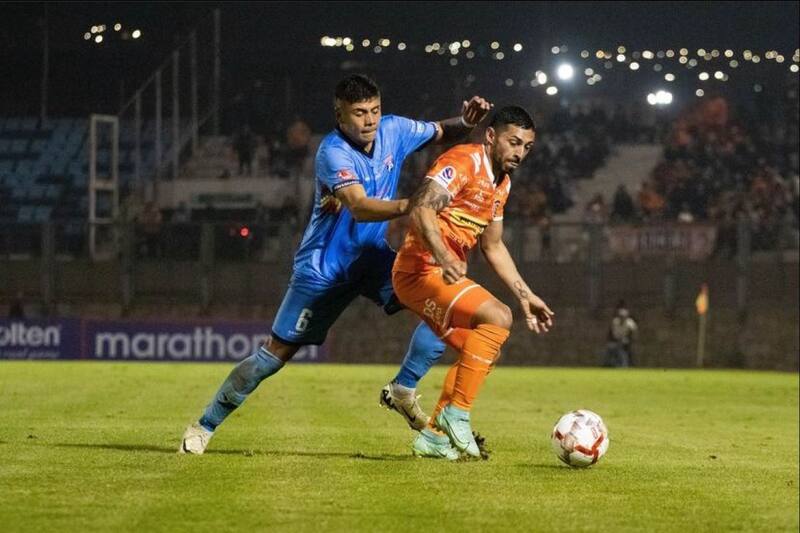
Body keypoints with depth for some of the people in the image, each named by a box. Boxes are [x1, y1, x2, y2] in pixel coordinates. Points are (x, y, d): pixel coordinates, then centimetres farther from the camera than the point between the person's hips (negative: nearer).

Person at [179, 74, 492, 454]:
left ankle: (403, 392, -3)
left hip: (373, 256, 6)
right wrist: (408, 206, -56)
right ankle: (205, 426, 11)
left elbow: (441, 133, 13)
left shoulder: (392, 131, -6)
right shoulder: (333, 152, -25)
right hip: (324, 267, -6)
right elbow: (359, 207, -40)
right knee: (276, 352, -2)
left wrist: (466, 122, -10)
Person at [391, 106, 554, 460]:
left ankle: (434, 437, 16)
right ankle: (456, 414, -20)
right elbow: (421, 208, -27)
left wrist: (525, 295, 23)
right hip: (420, 271, -10)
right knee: (497, 317, -24)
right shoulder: (462, 162, -13)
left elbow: (493, 246, 27)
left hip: (444, 274, 10)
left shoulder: (502, 183, 17)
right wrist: (442, 256, -42)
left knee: (483, 349, 12)